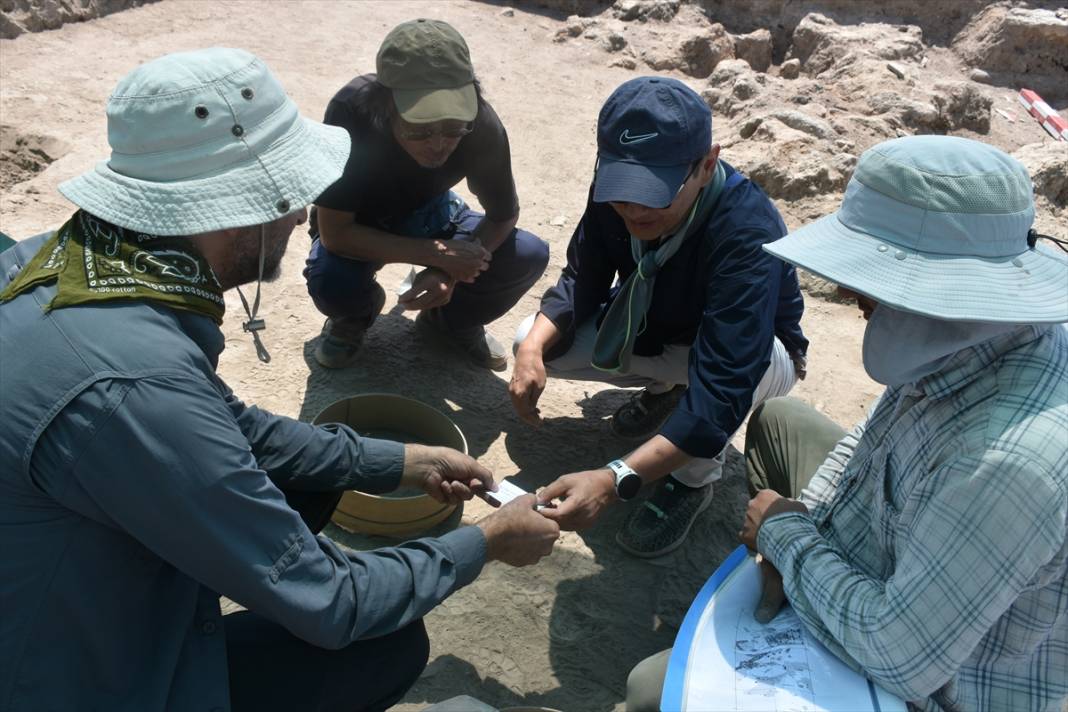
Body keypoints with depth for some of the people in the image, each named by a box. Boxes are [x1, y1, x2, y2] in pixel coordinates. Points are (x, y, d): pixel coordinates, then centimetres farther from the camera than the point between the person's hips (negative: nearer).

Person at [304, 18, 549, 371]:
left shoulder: (482, 125, -30)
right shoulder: (352, 111, -37)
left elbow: (503, 215, -13)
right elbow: (334, 233, -32)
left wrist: (450, 270, -30)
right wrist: (438, 254, -34)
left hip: (428, 215, 2)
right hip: (358, 226, -2)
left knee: (529, 256, -20)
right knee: (331, 282, -35)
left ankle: (449, 320, 11)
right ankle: (356, 315, 6)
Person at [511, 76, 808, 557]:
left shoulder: (748, 234, -40)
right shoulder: (616, 187, -24)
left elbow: (723, 388, -45)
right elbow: (584, 281, -11)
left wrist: (614, 481, -55)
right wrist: (533, 347, -32)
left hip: (754, 353, -5)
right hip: (655, 328, 5)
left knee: (724, 366, -41)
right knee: (535, 343, -11)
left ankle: (693, 481, -8)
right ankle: (666, 388, 12)